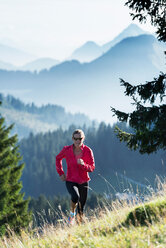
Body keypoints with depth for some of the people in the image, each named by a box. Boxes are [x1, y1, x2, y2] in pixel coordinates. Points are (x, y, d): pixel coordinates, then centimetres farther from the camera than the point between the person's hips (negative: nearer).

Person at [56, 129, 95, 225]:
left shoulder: (88, 151, -9)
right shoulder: (67, 150, -9)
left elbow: (92, 168, -8)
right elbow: (58, 158, 12)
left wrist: (83, 164, -28)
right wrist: (61, 173, 4)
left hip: (84, 182, 2)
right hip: (71, 181, -2)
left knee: (81, 206, 10)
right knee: (75, 196, -31)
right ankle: (72, 215, -5)